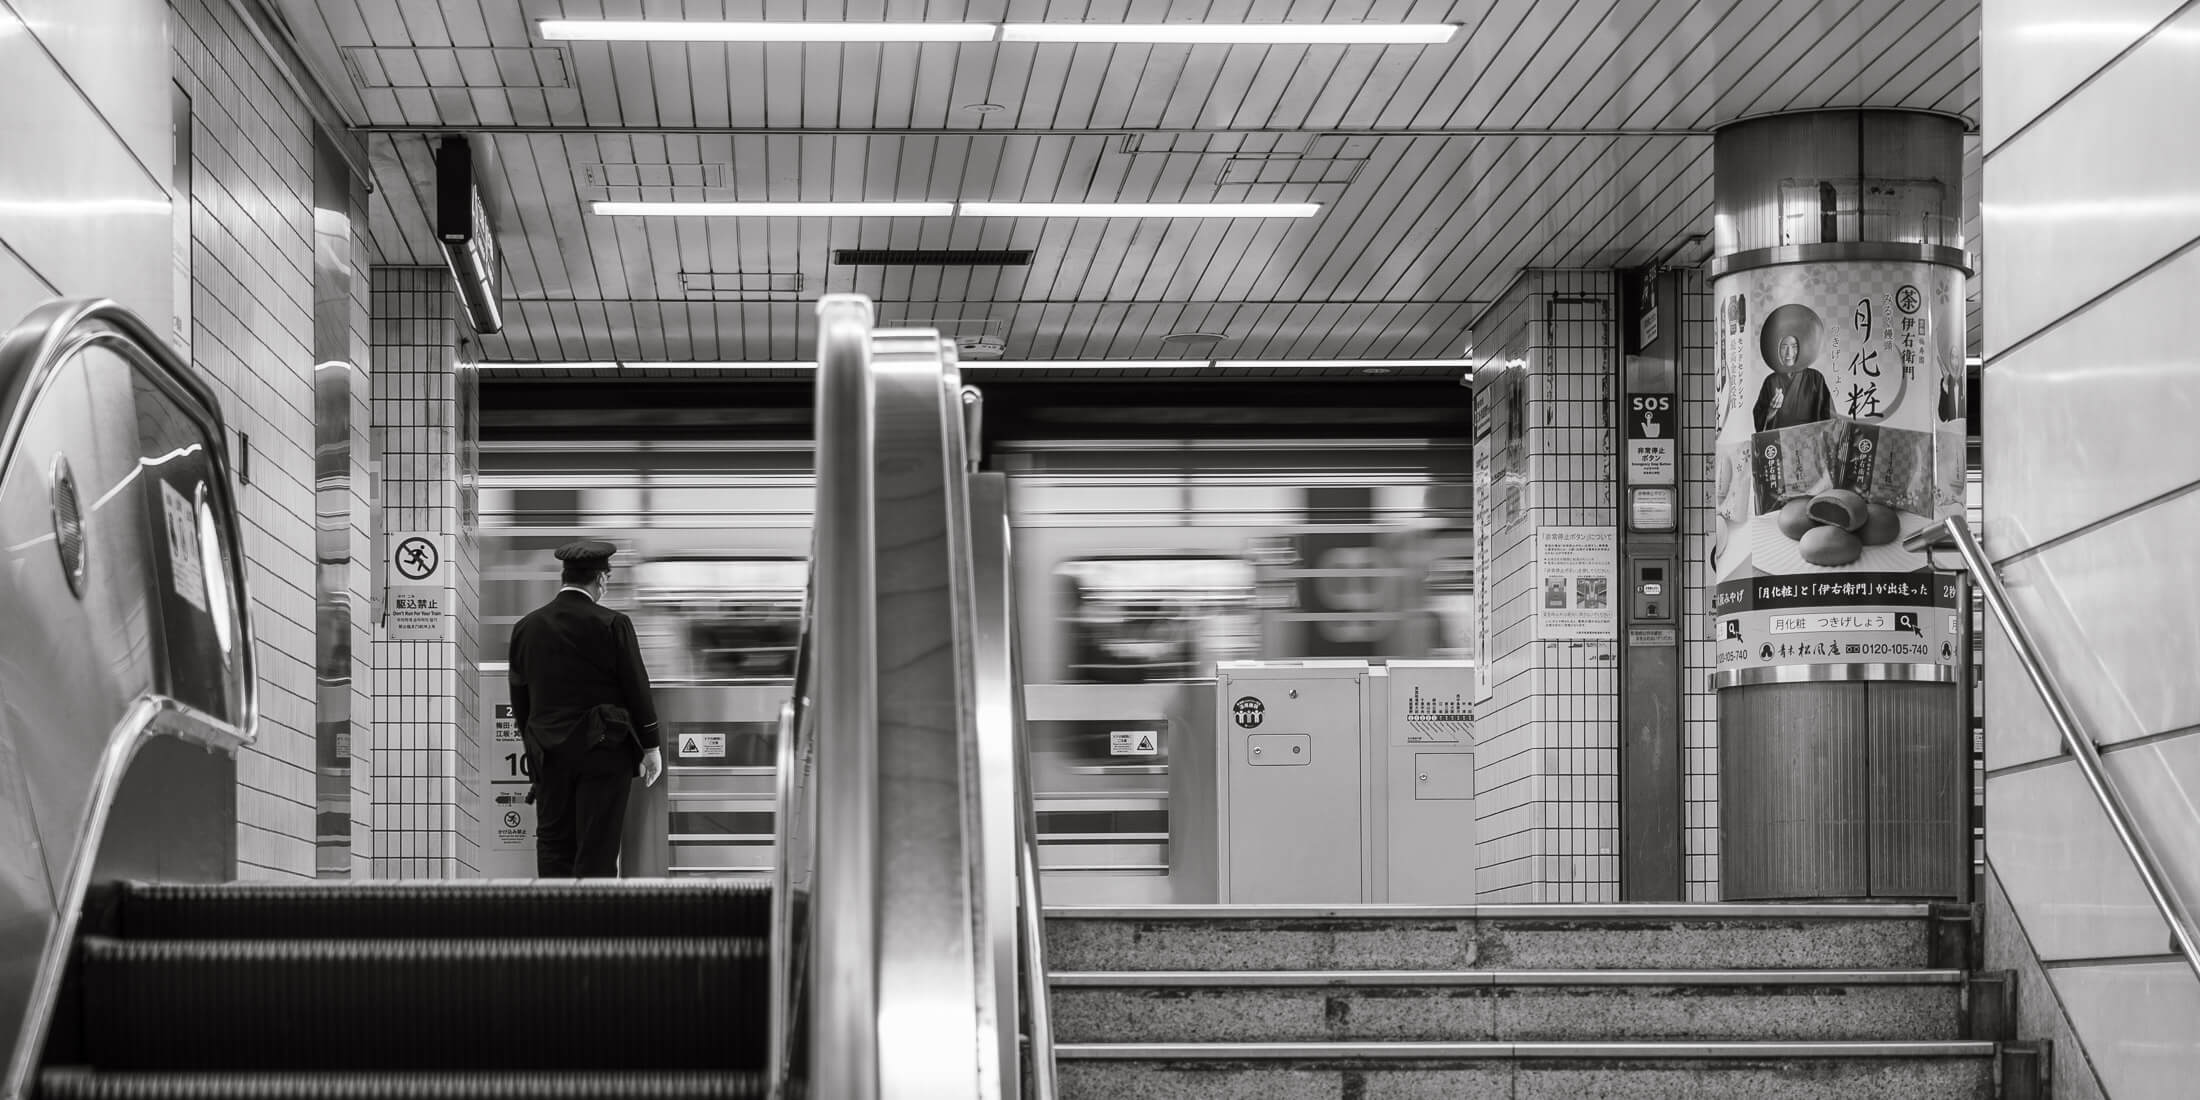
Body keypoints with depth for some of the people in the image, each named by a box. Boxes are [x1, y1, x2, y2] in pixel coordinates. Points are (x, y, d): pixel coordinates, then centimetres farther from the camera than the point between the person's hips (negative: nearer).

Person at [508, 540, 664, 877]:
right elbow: (637, 688, -7)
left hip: (549, 751, 4)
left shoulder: (526, 627, 4)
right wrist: (650, 746, 1)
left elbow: (519, 696, 10)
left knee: (553, 843, 11)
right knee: (597, 850, -2)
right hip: (602, 750, -4)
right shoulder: (611, 625, -10)